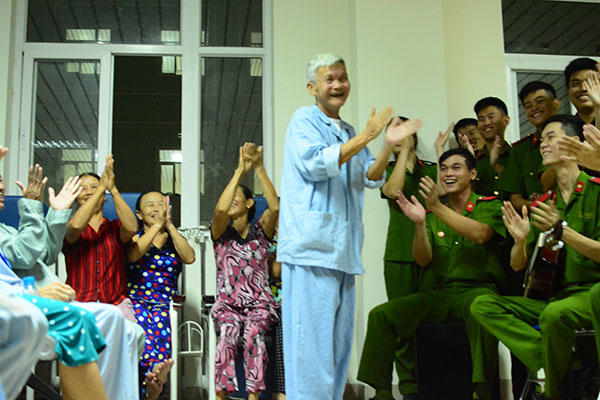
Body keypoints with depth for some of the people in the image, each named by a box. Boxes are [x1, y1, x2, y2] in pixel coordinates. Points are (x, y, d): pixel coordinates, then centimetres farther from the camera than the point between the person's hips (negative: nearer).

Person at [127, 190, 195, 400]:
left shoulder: (175, 239, 21)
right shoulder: (135, 237, 18)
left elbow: (189, 257, -2)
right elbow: (133, 255, -8)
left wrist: (169, 225, -4)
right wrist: (157, 225, -7)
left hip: (165, 304, 1)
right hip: (135, 301, -1)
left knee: (158, 322, -35)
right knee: (142, 322, -36)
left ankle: (152, 381, -54)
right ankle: (157, 371, -58)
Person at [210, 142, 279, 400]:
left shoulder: (260, 230, 9)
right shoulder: (220, 232, 8)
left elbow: (276, 206, -13)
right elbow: (220, 209, -17)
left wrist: (259, 168, -17)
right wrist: (240, 170, -17)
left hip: (260, 303, 0)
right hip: (227, 303, 0)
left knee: (253, 333, -32)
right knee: (228, 336, -32)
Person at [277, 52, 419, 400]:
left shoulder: (349, 133, 23)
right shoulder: (304, 119, 1)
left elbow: (370, 178, 13)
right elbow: (315, 164, -15)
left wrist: (388, 146, -3)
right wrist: (364, 138, -15)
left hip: (344, 250, 8)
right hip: (311, 247, -8)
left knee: (339, 341, 11)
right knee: (312, 341, -9)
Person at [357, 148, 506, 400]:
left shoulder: (490, 206, 6)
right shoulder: (433, 214, 16)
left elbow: (480, 234, -17)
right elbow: (423, 260, 4)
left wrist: (438, 208, -22)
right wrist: (419, 224, -13)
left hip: (477, 288, -4)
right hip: (440, 292, 4)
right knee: (380, 314, -14)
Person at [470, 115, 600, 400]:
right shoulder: (542, 203, 13)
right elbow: (518, 265, 10)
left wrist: (561, 230, -20)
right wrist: (520, 240, -11)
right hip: (554, 296, 6)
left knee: (555, 313, -38)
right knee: (482, 305, -12)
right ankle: (568, 368, -21)